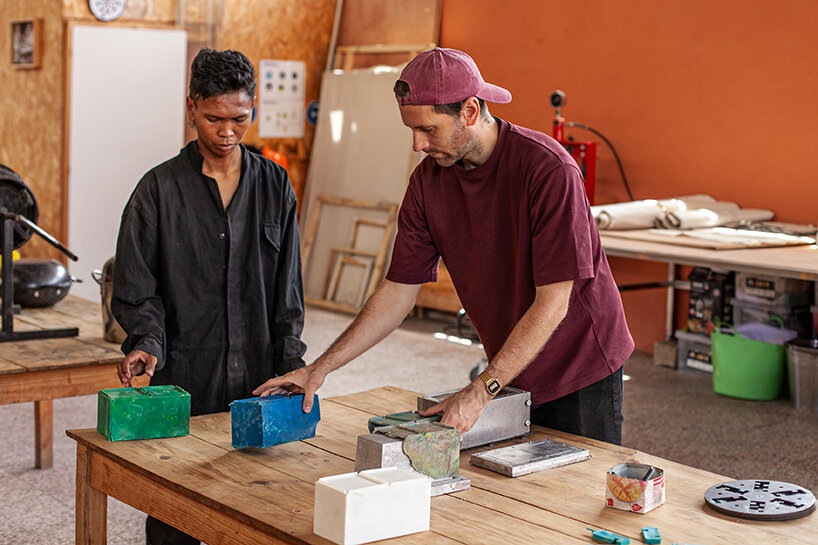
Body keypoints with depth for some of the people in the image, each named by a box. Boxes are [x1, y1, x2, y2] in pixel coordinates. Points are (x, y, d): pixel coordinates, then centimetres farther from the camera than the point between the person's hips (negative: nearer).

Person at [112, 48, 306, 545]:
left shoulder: (275, 185, 8)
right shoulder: (160, 188, 0)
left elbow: (288, 286, 10)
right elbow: (136, 288, 1)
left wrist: (291, 362, 1)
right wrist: (147, 342, -17)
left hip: (259, 377, 2)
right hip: (184, 378, -2)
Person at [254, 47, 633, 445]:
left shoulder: (548, 169, -24)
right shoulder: (428, 180, -6)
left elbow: (552, 304, -26)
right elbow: (398, 290, 0)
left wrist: (479, 392, -29)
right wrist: (321, 368, -6)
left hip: (582, 372, -4)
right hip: (510, 374, 5)